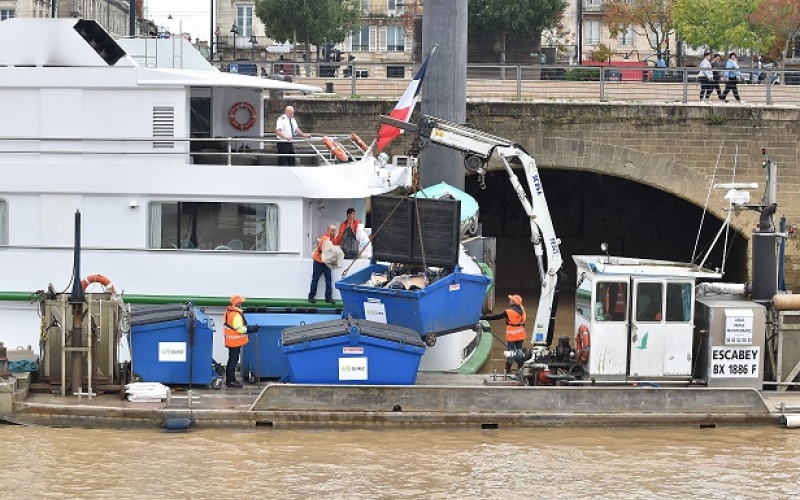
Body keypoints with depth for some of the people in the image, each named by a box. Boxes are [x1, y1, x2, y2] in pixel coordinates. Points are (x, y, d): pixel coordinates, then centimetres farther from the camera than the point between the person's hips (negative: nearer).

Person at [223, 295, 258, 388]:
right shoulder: (236, 315, -24)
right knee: (233, 360, -1)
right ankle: (231, 381, 4)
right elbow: (240, 329, -26)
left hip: (230, 341, 10)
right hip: (235, 341, -10)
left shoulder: (228, 312, 7)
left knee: (232, 360, 19)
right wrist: (253, 328, -19)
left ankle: (229, 379, 27)